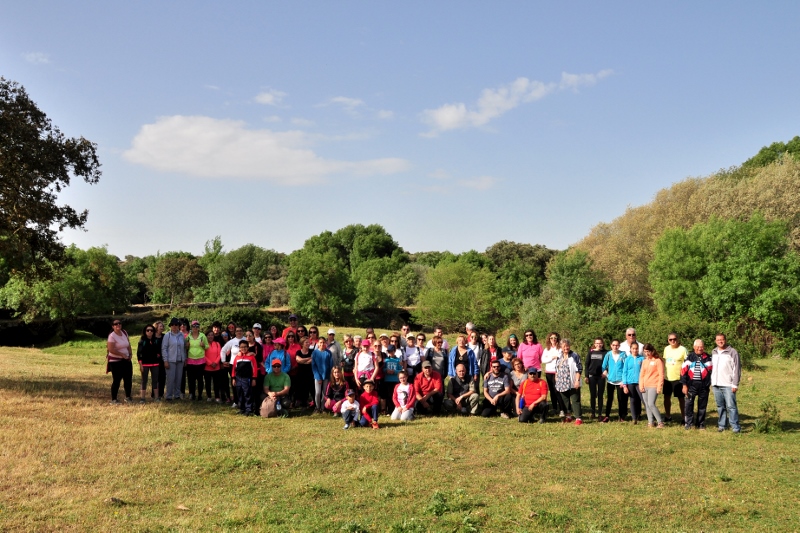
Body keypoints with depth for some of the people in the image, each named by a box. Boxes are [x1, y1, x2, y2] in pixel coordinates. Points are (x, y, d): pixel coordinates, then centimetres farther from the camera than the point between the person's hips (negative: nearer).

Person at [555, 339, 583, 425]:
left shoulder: (575, 356, -6)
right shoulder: (559, 357, 13)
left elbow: (579, 369, -10)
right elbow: (557, 370, 21)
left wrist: (577, 380, -17)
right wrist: (556, 380, 17)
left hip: (572, 384, -7)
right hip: (562, 384, 7)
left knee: (575, 401, -7)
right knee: (565, 401, 13)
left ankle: (578, 418, -7)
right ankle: (569, 416, 23)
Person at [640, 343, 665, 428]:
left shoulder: (658, 361, -4)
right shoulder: (644, 361, 14)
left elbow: (661, 375, -7)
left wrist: (659, 387, -12)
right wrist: (641, 386, 5)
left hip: (653, 386, -6)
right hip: (645, 387, 6)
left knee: (651, 404, -15)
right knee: (646, 405, 5)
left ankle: (660, 422, -5)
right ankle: (650, 422, 10)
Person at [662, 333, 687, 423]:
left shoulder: (682, 350, -10)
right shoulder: (666, 349, 7)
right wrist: (662, 374, 13)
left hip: (678, 378, -6)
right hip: (667, 378, 6)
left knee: (680, 398, 3)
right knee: (667, 397, 13)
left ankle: (683, 417, 14)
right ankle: (668, 416, 27)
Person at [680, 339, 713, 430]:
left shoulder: (708, 358, 6)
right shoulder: (689, 358, 3)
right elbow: (683, 371, 2)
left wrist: (711, 384, 2)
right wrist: (684, 385, -2)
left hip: (704, 386, 1)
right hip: (691, 385, -1)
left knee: (702, 405, 7)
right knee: (689, 403, -8)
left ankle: (700, 423, 19)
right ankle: (689, 423, 1)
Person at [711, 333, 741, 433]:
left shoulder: (732, 352, -4)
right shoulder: (713, 352, 14)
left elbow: (737, 369, -7)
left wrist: (735, 384, -11)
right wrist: (711, 382, 13)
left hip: (728, 385, -5)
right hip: (716, 384, 6)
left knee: (731, 406, -8)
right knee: (720, 406, 10)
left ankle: (735, 427, -3)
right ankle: (721, 424, 17)